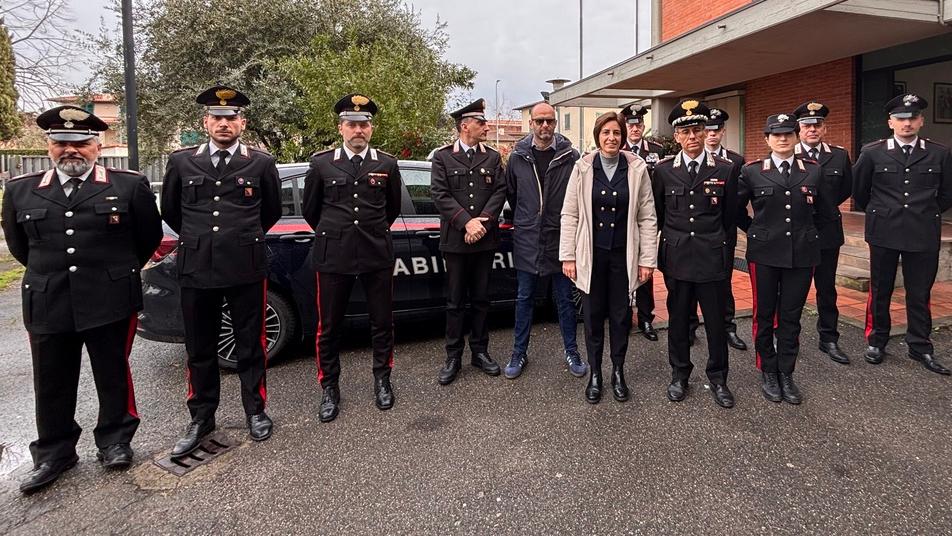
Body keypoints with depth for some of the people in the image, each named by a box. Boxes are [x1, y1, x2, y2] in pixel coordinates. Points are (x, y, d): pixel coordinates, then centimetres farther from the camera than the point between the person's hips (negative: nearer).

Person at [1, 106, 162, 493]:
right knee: (52, 385, 11)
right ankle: (53, 454, 27)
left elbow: (149, 236, 7)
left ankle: (114, 441, 28)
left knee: (113, 376, 10)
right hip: (47, 305, 3)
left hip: (110, 302, -2)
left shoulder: (130, 185, -2)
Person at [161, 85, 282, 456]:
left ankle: (255, 411, 26)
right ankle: (201, 418, 26)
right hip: (197, 270, 2)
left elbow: (271, 211, 14)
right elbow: (170, 210, 19)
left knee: (250, 345, 10)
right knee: (200, 349, 11)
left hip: (246, 269, -1)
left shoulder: (261, 163, 1)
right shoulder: (182, 162, 5)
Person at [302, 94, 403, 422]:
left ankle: (382, 379, 30)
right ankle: (330, 388, 24)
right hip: (333, 257, 0)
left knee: (382, 322, 10)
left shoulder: (387, 164, 3)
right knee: (329, 327, 7)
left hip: (378, 256, 1)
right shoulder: (321, 163, 1)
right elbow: (310, 210, 12)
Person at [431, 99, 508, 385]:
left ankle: (480, 351, 23)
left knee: (481, 299, 11)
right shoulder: (442, 157, 1)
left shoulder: (493, 157, 9)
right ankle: (453, 357, 14)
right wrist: (466, 222, -16)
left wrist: (482, 222, -12)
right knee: (455, 302, 4)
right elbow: (440, 194, -7)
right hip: (455, 240, -2)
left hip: (485, 240, 3)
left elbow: (500, 191, 1)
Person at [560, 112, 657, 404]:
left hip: (624, 255, 0)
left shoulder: (637, 169, -2)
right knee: (593, 316, 9)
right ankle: (594, 373, 24)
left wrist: (647, 259, -2)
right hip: (591, 254, 0)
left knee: (621, 316, 9)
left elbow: (647, 218, 0)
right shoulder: (583, 168, -2)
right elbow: (570, 215, 0)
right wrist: (568, 256, -4)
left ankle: (618, 372, 27)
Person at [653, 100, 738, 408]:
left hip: (713, 259, -1)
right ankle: (679, 375, 28)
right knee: (678, 319, 11)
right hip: (676, 259, 1)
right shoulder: (663, 171, 2)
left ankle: (718, 377, 26)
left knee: (716, 320, 7)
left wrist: (726, 259, 6)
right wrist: (662, 255, 9)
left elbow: (730, 219, 5)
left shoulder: (726, 170, 0)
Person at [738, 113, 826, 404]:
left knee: (791, 317, 8)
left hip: (802, 253, 1)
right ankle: (769, 373, 22)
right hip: (764, 253, -1)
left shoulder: (813, 170, 4)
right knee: (764, 315, 7)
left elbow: (819, 209, 18)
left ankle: (786, 374, 20)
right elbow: (736, 208, 9)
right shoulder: (751, 171, -2)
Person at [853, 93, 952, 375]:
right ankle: (876, 341, 23)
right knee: (880, 291, 9)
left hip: (924, 235, 1)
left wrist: (925, 214, 15)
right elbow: (858, 190, 10)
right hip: (884, 234, -1)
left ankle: (920, 347, 22)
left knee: (920, 294, 9)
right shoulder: (873, 153, -2)